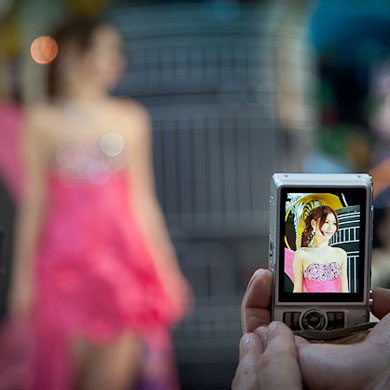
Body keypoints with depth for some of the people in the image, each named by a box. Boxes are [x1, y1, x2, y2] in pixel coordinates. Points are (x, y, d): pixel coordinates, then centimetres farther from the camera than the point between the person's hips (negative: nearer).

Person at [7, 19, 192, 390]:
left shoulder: (132, 119, 8)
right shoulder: (43, 121, 1)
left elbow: (142, 199, 10)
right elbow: (33, 204, 2)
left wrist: (166, 267, 9)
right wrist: (23, 275, 1)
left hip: (125, 258, 2)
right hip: (67, 260, -2)